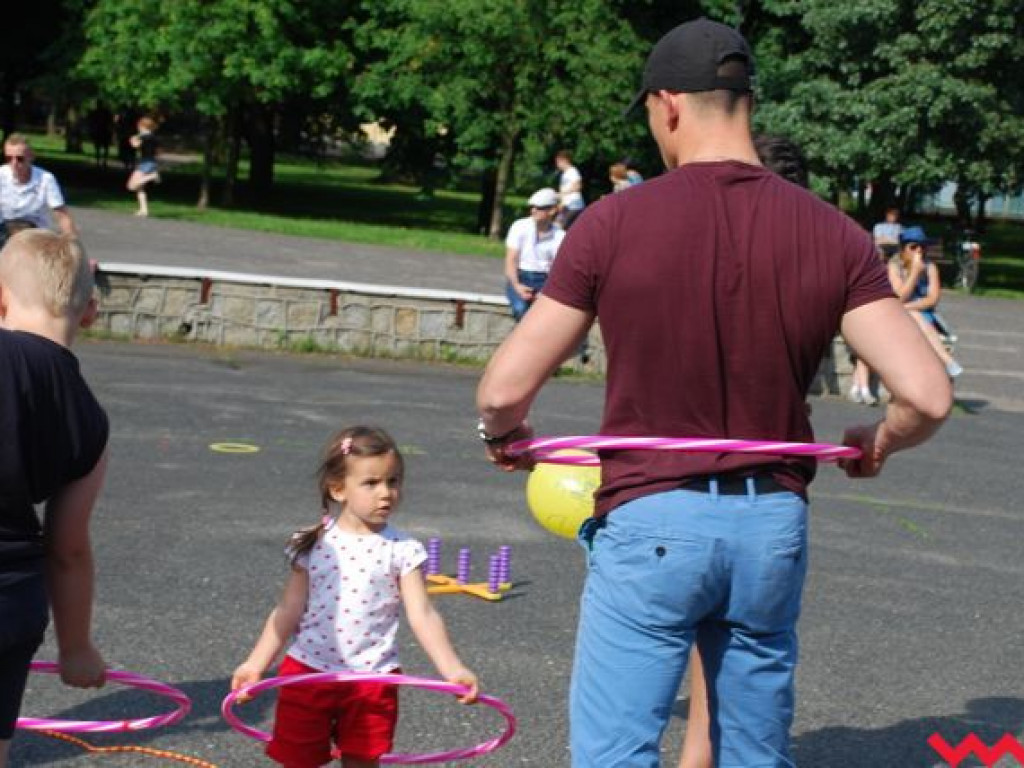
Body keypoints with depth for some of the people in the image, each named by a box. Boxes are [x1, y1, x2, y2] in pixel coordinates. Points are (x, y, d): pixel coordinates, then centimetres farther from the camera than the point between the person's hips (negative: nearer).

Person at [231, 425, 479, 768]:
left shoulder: (403, 550, -5)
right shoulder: (313, 544, -1)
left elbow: (422, 615, -11)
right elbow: (289, 611, 3)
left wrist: (452, 669, -24)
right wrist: (256, 663, -3)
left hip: (370, 679, -1)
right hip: (308, 672, 1)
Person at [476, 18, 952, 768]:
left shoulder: (615, 222, -8)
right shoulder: (832, 234, -2)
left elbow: (505, 389, -8)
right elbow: (927, 395, -8)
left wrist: (504, 437, 15)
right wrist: (877, 443, 14)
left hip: (650, 522, -3)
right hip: (773, 524, 4)